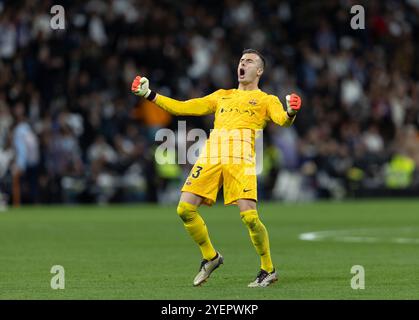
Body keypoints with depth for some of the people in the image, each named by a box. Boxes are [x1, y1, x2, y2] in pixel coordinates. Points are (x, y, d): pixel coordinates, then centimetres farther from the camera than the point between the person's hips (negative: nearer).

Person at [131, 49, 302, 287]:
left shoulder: (266, 100, 17)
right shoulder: (222, 96, 30)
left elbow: (282, 120, -3)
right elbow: (183, 108, 31)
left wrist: (290, 113, -27)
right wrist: (149, 95, 25)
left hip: (241, 158, -5)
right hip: (211, 154, 5)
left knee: (249, 216, -19)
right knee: (185, 209, -8)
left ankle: (269, 270, 1)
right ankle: (210, 257, 14)